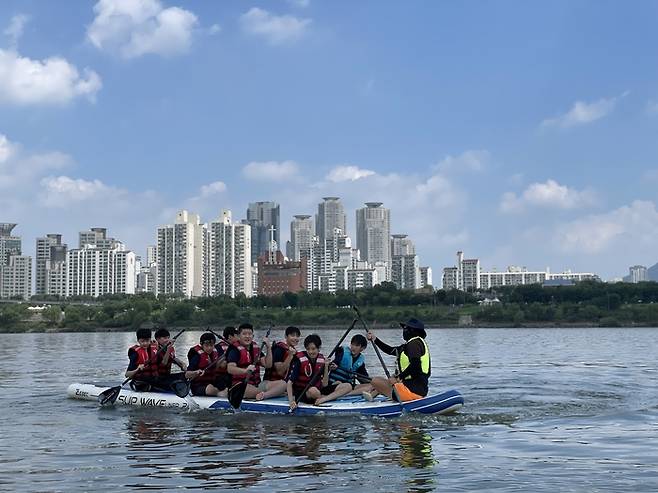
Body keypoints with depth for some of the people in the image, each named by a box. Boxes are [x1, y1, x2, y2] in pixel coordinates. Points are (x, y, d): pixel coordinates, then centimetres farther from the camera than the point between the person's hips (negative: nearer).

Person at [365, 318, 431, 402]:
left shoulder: (414, 343, -12)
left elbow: (415, 364, -25)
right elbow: (390, 350, 27)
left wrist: (398, 378, -21)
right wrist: (374, 339, 27)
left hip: (414, 390, -11)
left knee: (376, 381, -13)